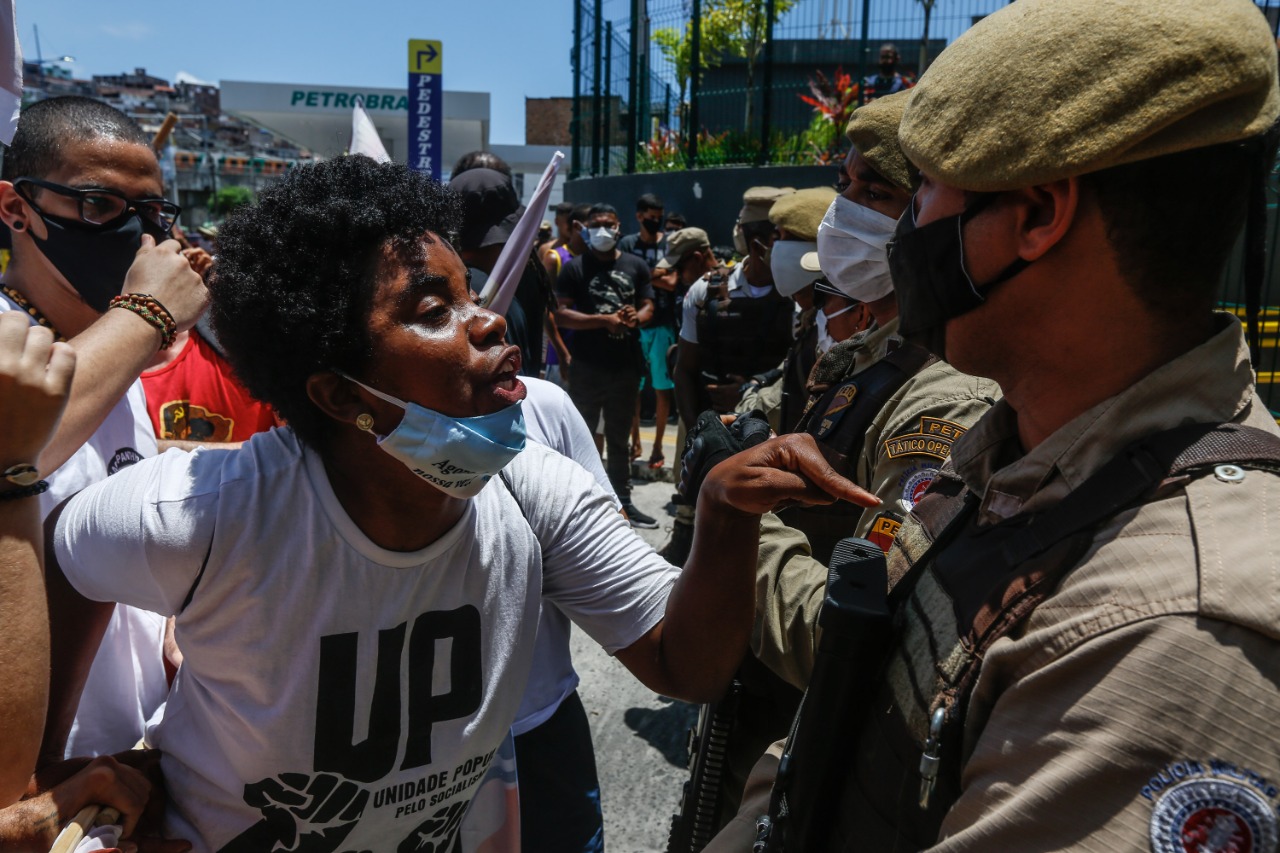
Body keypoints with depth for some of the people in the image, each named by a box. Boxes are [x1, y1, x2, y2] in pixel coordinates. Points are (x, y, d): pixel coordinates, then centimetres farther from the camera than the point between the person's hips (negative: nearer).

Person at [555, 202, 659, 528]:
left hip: (626, 364, 3)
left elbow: (648, 306, 10)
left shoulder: (635, 266, 9)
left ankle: (623, 501, 24)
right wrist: (605, 320, -18)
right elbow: (561, 315, -10)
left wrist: (635, 317, -13)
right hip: (587, 366, -3)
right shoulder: (575, 267, -2)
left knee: (619, 437, 14)